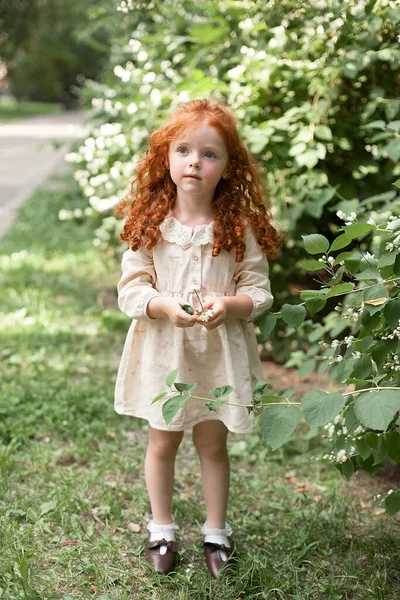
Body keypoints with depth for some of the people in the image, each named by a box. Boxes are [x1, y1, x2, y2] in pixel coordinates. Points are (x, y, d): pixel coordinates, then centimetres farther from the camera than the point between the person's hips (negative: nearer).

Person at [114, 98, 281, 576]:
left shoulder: (240, 226, -8)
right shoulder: (149, 223, -7)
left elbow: (259, 291, -5)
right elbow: (130, 288, -5)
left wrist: (228, 305, -25)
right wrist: (165, 305, -24)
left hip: (219, 353, 0)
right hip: (162, 352, 1)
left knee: (213, 445, 14)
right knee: (162, 443, 15)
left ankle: (216, 533, 34)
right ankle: (162, 530, 35)